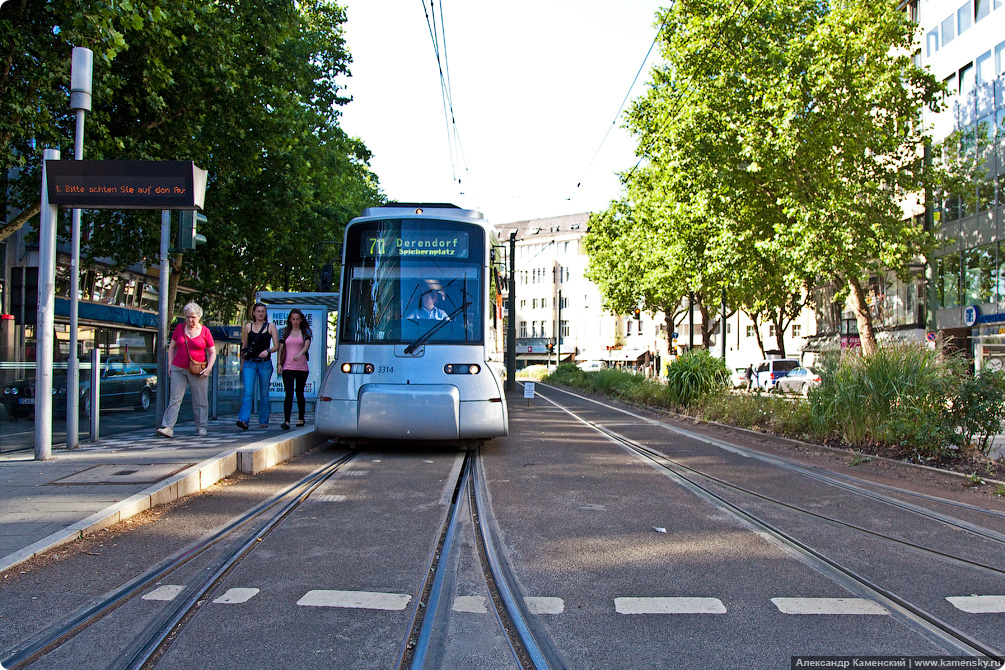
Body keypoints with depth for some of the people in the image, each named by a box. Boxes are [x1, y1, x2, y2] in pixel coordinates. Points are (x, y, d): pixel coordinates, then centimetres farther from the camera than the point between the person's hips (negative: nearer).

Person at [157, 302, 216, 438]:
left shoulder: (205, 331, 0)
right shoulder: (180, 328, 6)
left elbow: (212, 352, 4)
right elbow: (172, 347, 14)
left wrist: (208, 368, -9)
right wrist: (170, 365, 6)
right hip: (179, 368, 2)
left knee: (200, 400, 4)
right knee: (175, 399, -5)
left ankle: (202, 427, 14)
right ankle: (168, 427, -8)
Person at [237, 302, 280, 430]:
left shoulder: (271, 326, 5)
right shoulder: (248, 326, 8)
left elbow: (276, 346, 2)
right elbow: (244, 346, 14)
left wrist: (268, 351, -18)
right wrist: (242, 363, 13)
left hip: (265, 363, 0)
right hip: (249, 363, 0)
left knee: (264, 393, 6)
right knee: (248, 392, -12)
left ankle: (263, 421, 16)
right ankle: (243, 420, -19)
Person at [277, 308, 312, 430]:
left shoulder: (305, 332, 4)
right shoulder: (285, 332, 9)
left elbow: (307, 345, -12)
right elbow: (280, 348, 9)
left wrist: (299, 354, -32)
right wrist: (279, 363, -1)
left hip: (302, 367, 0)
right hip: (287, 367, 0)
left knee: (299, 393, 10)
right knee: (289, 394, -11)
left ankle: (301, 419, 25)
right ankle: (286, 421, -15)